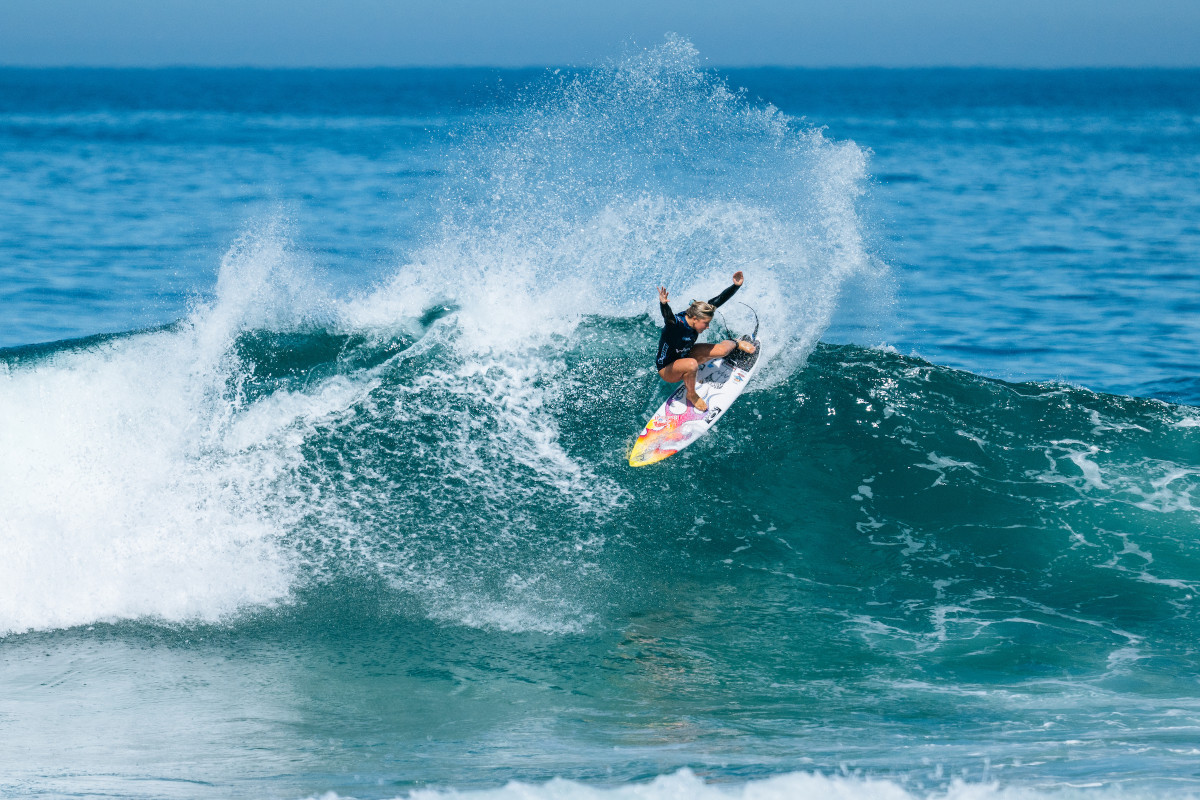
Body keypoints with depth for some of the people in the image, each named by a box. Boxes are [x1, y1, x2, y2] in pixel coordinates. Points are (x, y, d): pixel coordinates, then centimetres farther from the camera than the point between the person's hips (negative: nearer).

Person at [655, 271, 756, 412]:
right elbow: (668, 317, -60)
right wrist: (663, 304, -81)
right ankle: (691, 395, -12)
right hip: (667, 370, -7)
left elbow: (719, 300, -10)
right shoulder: (675, 324, -37)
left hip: (685, 355, 7)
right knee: (691, 364, -40)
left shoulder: (697, 313, -17)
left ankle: (736, 344, 31)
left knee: (722, 350, -7)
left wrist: (736, 286, -21)